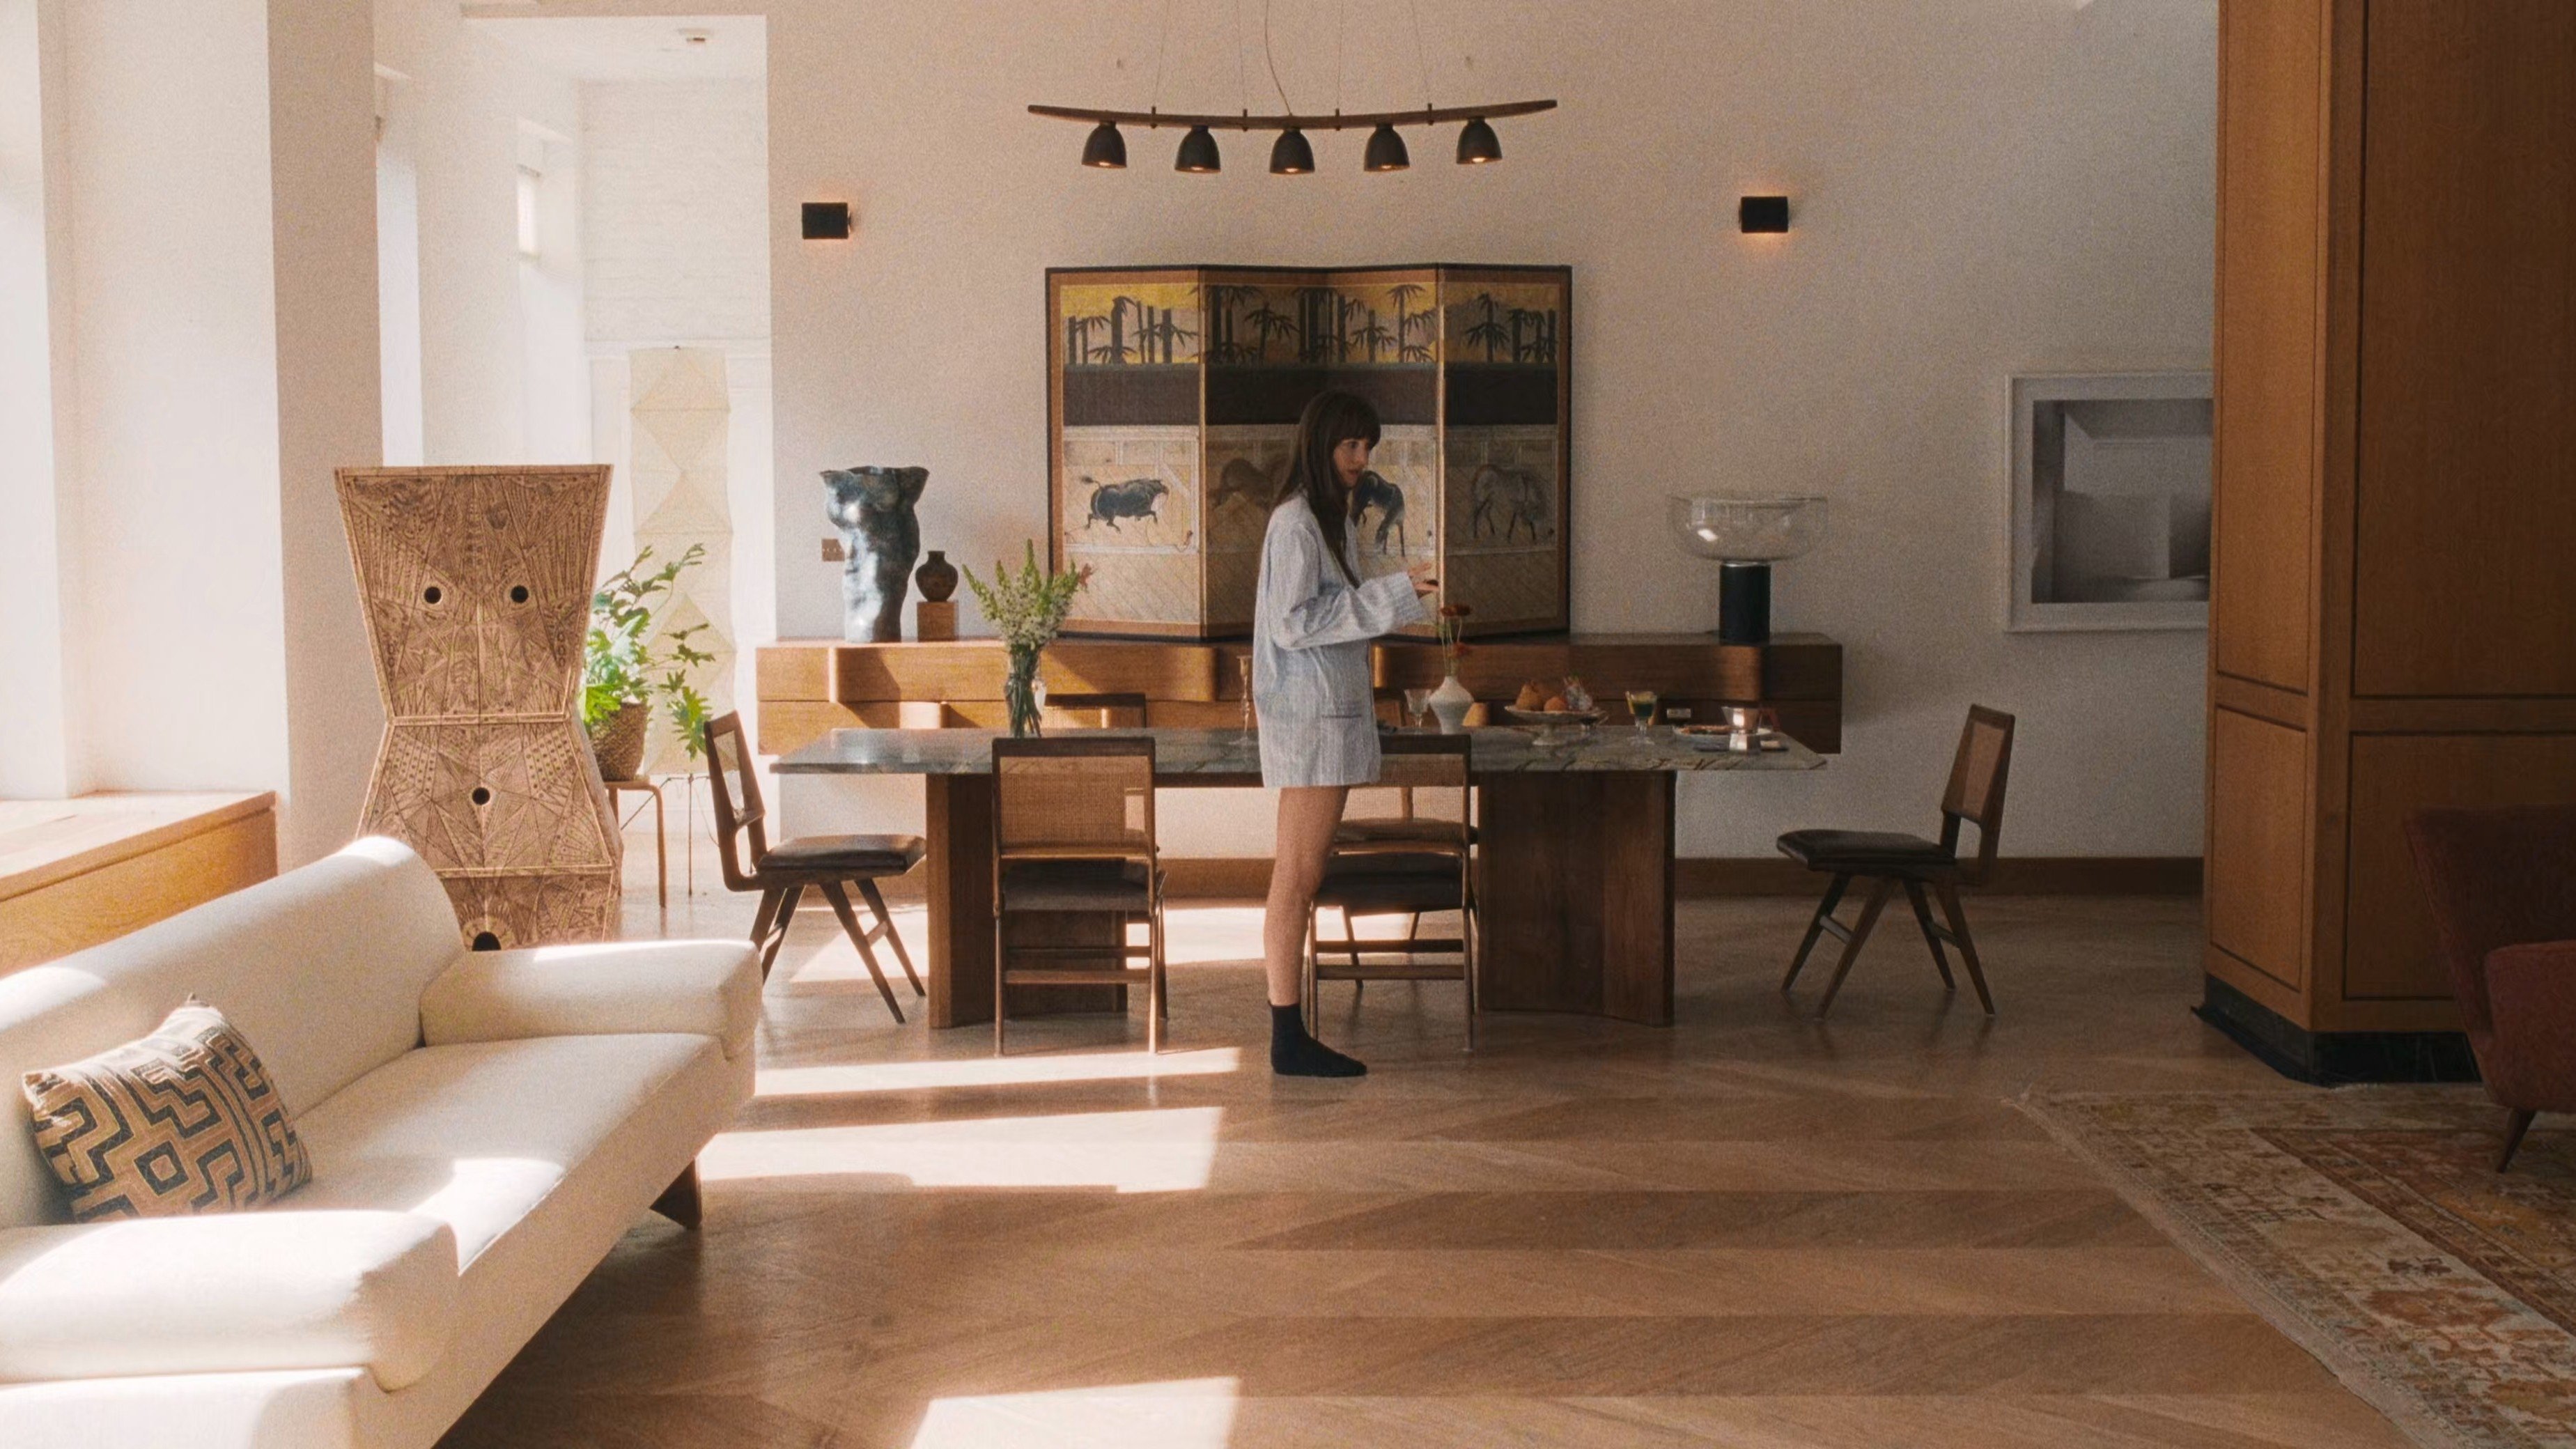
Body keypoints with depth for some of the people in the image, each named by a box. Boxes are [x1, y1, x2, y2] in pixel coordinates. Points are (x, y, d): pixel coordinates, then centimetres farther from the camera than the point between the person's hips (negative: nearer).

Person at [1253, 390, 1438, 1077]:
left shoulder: (1327, 518, 18)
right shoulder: (1295, 520, -12)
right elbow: (1294, 621, -18)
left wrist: (1399, 598, 12)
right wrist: (1391, 595, -18)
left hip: (1334, 711, 10)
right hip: (1310, 715, -10)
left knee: (1300, 878, 9)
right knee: (1297, 879, -8)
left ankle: (1291, 1033, 12)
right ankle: (1288, 1037, -5)